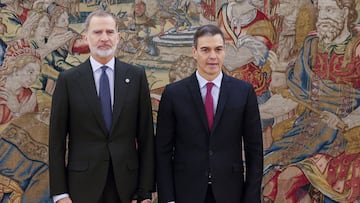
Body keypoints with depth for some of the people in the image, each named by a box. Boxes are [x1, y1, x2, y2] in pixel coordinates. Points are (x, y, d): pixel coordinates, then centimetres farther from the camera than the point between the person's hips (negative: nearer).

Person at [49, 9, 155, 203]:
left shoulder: (136, 76, 3)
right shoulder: (68, 79, 0)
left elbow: (146, 136, 2)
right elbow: (57, 139, 0)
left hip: (126, 185, 1)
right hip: (83, 186, -1)